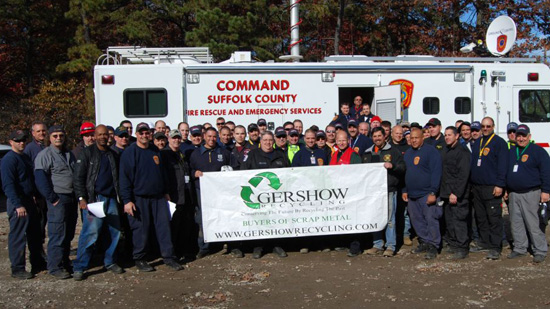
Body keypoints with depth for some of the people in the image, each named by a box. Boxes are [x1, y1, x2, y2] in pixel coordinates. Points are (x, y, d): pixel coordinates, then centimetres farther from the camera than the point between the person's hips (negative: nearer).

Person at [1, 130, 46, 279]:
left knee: (35, 234, 15)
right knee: (18, 237, -2)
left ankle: (38, 264, 26)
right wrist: (18, 205, -25)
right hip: (18, 203, -9)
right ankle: (17, 269, 7)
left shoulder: (26, 157, 15)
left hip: (30, 201, 9)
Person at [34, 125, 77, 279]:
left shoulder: (69, 154, 16)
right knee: (57, 235, -7)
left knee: (69, 234, 13)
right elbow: (40, 179, -14)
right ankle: (55, 267, 0)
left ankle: (65, 262, 25)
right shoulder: (44, 155, -7)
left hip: (72, 198, 7)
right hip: (58, 199, -7)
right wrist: (52, 198, -16)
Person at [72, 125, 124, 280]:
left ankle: (110, 262, 21)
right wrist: (81, 198, -12)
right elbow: (78, 177, -3)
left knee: (115, 231, 6)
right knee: (91, 232, -11)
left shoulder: (113, 155, 17)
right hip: (93, 198, -5)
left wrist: (119, 196, 15)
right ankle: (79, 267, -1)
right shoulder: (87, 153, 1)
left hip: (111, 198, 5)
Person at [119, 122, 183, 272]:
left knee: (164, 226, 3)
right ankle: (139, 259, 16)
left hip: (158, 197, 5)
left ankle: (168, 256, 11)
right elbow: (124, 177, -9)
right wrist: (127, 200, -15)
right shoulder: (129, 152, -5)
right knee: (141, 228, 1)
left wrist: (165, 192, 19)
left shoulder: (155, 151, 12)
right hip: (139, 198, -5)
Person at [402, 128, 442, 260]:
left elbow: (436, 173, -13)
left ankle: (433, 246, 4)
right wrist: (405, 190, 14)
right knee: (417, 221, 12)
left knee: (431, 220, -5)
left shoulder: (431, 151, -7)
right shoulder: (407, 153, 15)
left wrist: (433, 192, -19)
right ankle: (424, 242, 24)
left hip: (427, 194, -7)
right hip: (412, 195, 7)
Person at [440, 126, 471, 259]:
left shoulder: (462, 151, -9)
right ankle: (453, 244, 22)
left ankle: (462, 248, -1)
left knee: (459, 220, -7)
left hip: (458, 194, -8)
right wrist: (443, 191, 13)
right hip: (447, 193, 9)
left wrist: (456, 193, -21)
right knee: (449, 220, 12)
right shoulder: (447, 151, 17)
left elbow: (463, 174, -17)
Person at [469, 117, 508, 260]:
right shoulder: (476, 143, 17)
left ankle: (495, 248, -3)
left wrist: (499, 185, -15)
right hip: (476, 187, 7)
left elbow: (502, 166, -8)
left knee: (494, 218, -6)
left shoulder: (499, 143, -2)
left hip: (491, 188, -6)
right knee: (480, 217, 11)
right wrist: (471, 183, 13)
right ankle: (485, 243, 21)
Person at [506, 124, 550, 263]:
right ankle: (520, 248, 19)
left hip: (530, 194, -6)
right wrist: (506, 190, 18)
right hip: (513, 194, 6)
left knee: (533, 223, -6)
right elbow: (505, 172, 22)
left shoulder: (538, 151, -2)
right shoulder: (511, 151, 15)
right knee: (516, 223, 9)